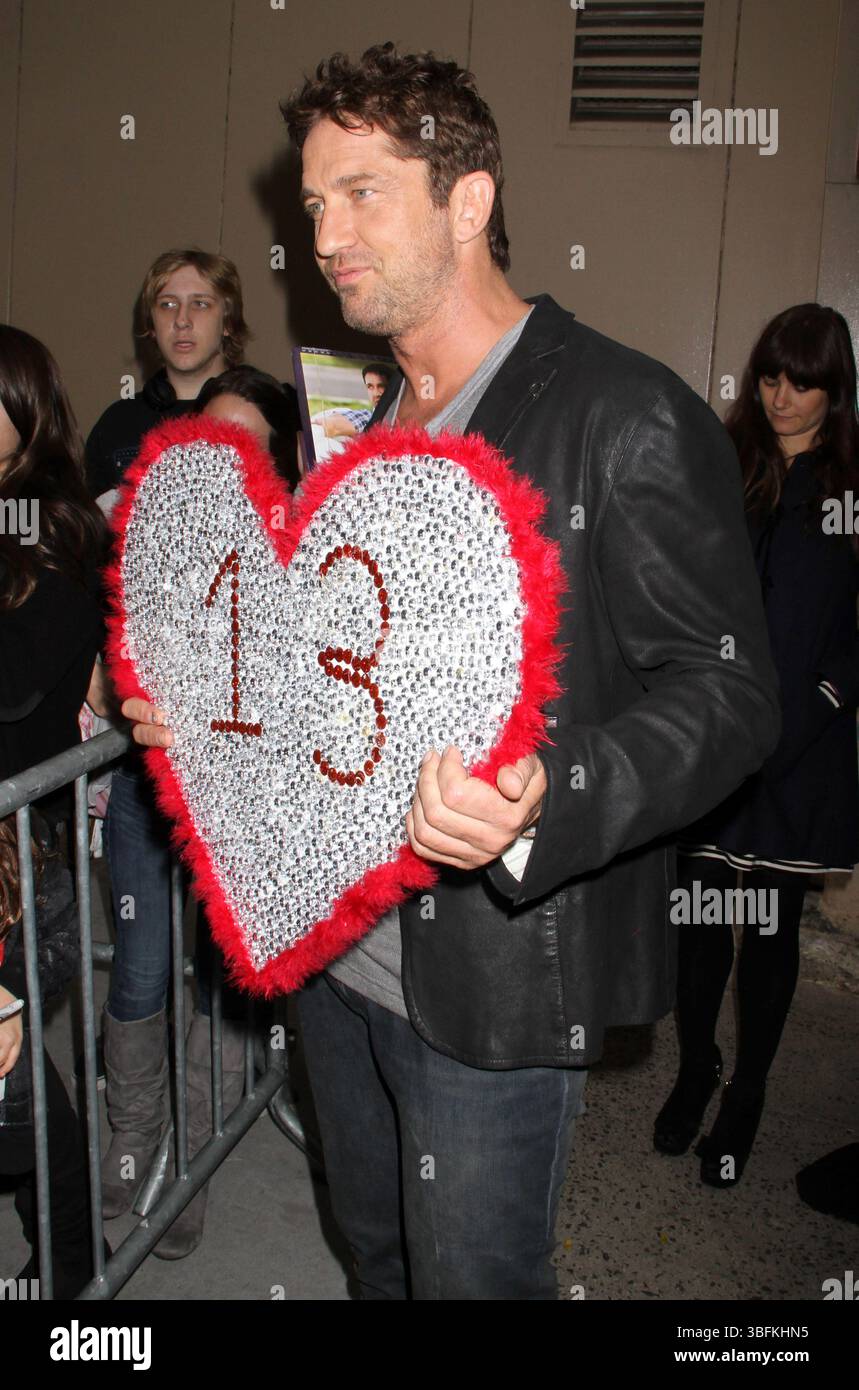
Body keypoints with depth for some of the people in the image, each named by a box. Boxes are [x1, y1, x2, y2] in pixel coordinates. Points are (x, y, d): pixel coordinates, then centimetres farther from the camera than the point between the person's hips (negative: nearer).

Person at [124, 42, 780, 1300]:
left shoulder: (630, 418, -15)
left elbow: (725, 688, -17)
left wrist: (541, 805, -33)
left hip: (497, 973, -7)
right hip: (334, 947, 7)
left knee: (474, 1277, 12)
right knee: (375, 1248, 26)